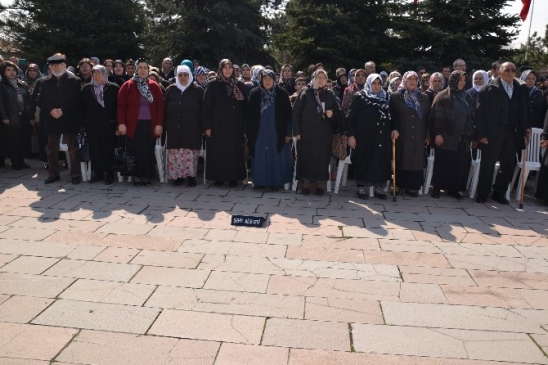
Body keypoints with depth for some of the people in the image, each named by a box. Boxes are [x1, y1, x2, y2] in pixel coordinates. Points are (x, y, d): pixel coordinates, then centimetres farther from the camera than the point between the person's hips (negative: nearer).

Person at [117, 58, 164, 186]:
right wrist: (121, 123, -9)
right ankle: (137, 176, 10)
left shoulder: (154, 86, 6)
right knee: (136, 151, 1)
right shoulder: (127, 86, 1)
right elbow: (121, 106, -1)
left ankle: (146, 176, 13)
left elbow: (160, 106, 4)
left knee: (149, 151, 3)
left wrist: (159, 124, -4)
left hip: (150, 124, 2)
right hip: (134, 125, -1)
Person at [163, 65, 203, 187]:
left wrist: (202, 127, -4)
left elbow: (202, 109, 4)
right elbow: (165, 108, 14)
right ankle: (178, 176, 8)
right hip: (174, 128, 2)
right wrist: (165, 125, 5)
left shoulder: (198, 90, 7)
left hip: (191, 128, -2)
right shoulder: (170, 90, 14)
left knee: (190, 152, -6)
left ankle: (191, 176, 3)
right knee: (175, 153, -2)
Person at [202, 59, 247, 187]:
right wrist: (207, 125, -9)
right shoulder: (213, 84, 0)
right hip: (218, 125, -2)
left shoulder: (239, 85, 7)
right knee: (217, 152, 1)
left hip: (235, 126, 2)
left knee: (234, 151, 2)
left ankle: (233, 178, 11)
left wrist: (244, 125, 1)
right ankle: (218, 177, 12)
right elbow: (206, 106, -3)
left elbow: (244, 106, 7)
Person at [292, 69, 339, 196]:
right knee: (306, 156, 1)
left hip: (324, 133, 2)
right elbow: (296, 112, -2)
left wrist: (332, 114, -10)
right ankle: (306, 183, 11)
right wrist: (297, 131, -9)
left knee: (322, 157, 2)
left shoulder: (331, 94, 10)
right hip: (307, 132, -2)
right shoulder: (305, 92, 2)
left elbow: (337, 112, 15)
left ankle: (320, 183, 12)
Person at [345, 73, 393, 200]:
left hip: (382, 138, 4)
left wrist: (393, 129, 2)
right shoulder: (360, 97, -1)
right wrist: (350, 135, -10)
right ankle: (362, 188, 10)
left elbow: (392, 116, 18)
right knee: (364, 162, -1)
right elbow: (350, 116, -4)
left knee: (381, 162, 2)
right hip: (364, 137, -3)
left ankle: (380, 188, 13)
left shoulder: (386, 97, 11)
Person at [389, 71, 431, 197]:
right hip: (402, 135, -2)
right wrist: (394, 129, -15)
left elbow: (428, 118, 9)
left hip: (419, 136, 2)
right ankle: (398, 185, 11)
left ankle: (413, 186, 7)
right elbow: (392, 116, -2)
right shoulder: (395, 96, 2)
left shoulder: (424, 98, 10)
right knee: (401, 161, 3)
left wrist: (428, 135, 5)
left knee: (416, 161, 2)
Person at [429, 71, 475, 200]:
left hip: (463, 137, 5)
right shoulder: (443, 96, -3)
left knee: (460, 164, 4)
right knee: (443, 163, 0)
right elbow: (437, 116, -8)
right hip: (447, 137, -5)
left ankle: (454, 189, 14)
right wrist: (437, 134, -15)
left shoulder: (467, 97, 12)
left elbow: (473, 116, 14)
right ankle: (437, 188, 11)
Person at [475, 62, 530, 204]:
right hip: (492, 133, -4)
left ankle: (499, 193, 23)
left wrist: (526, 127, 0)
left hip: (511, 133, 4)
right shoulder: (488, 89, -2)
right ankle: (482, 194, 15)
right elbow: (480, 113, -5)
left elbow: (524, 112, 13)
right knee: (487, 165, 3)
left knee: (509, 164, 8)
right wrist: (482, 134, -10)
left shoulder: (522, 89, 9)